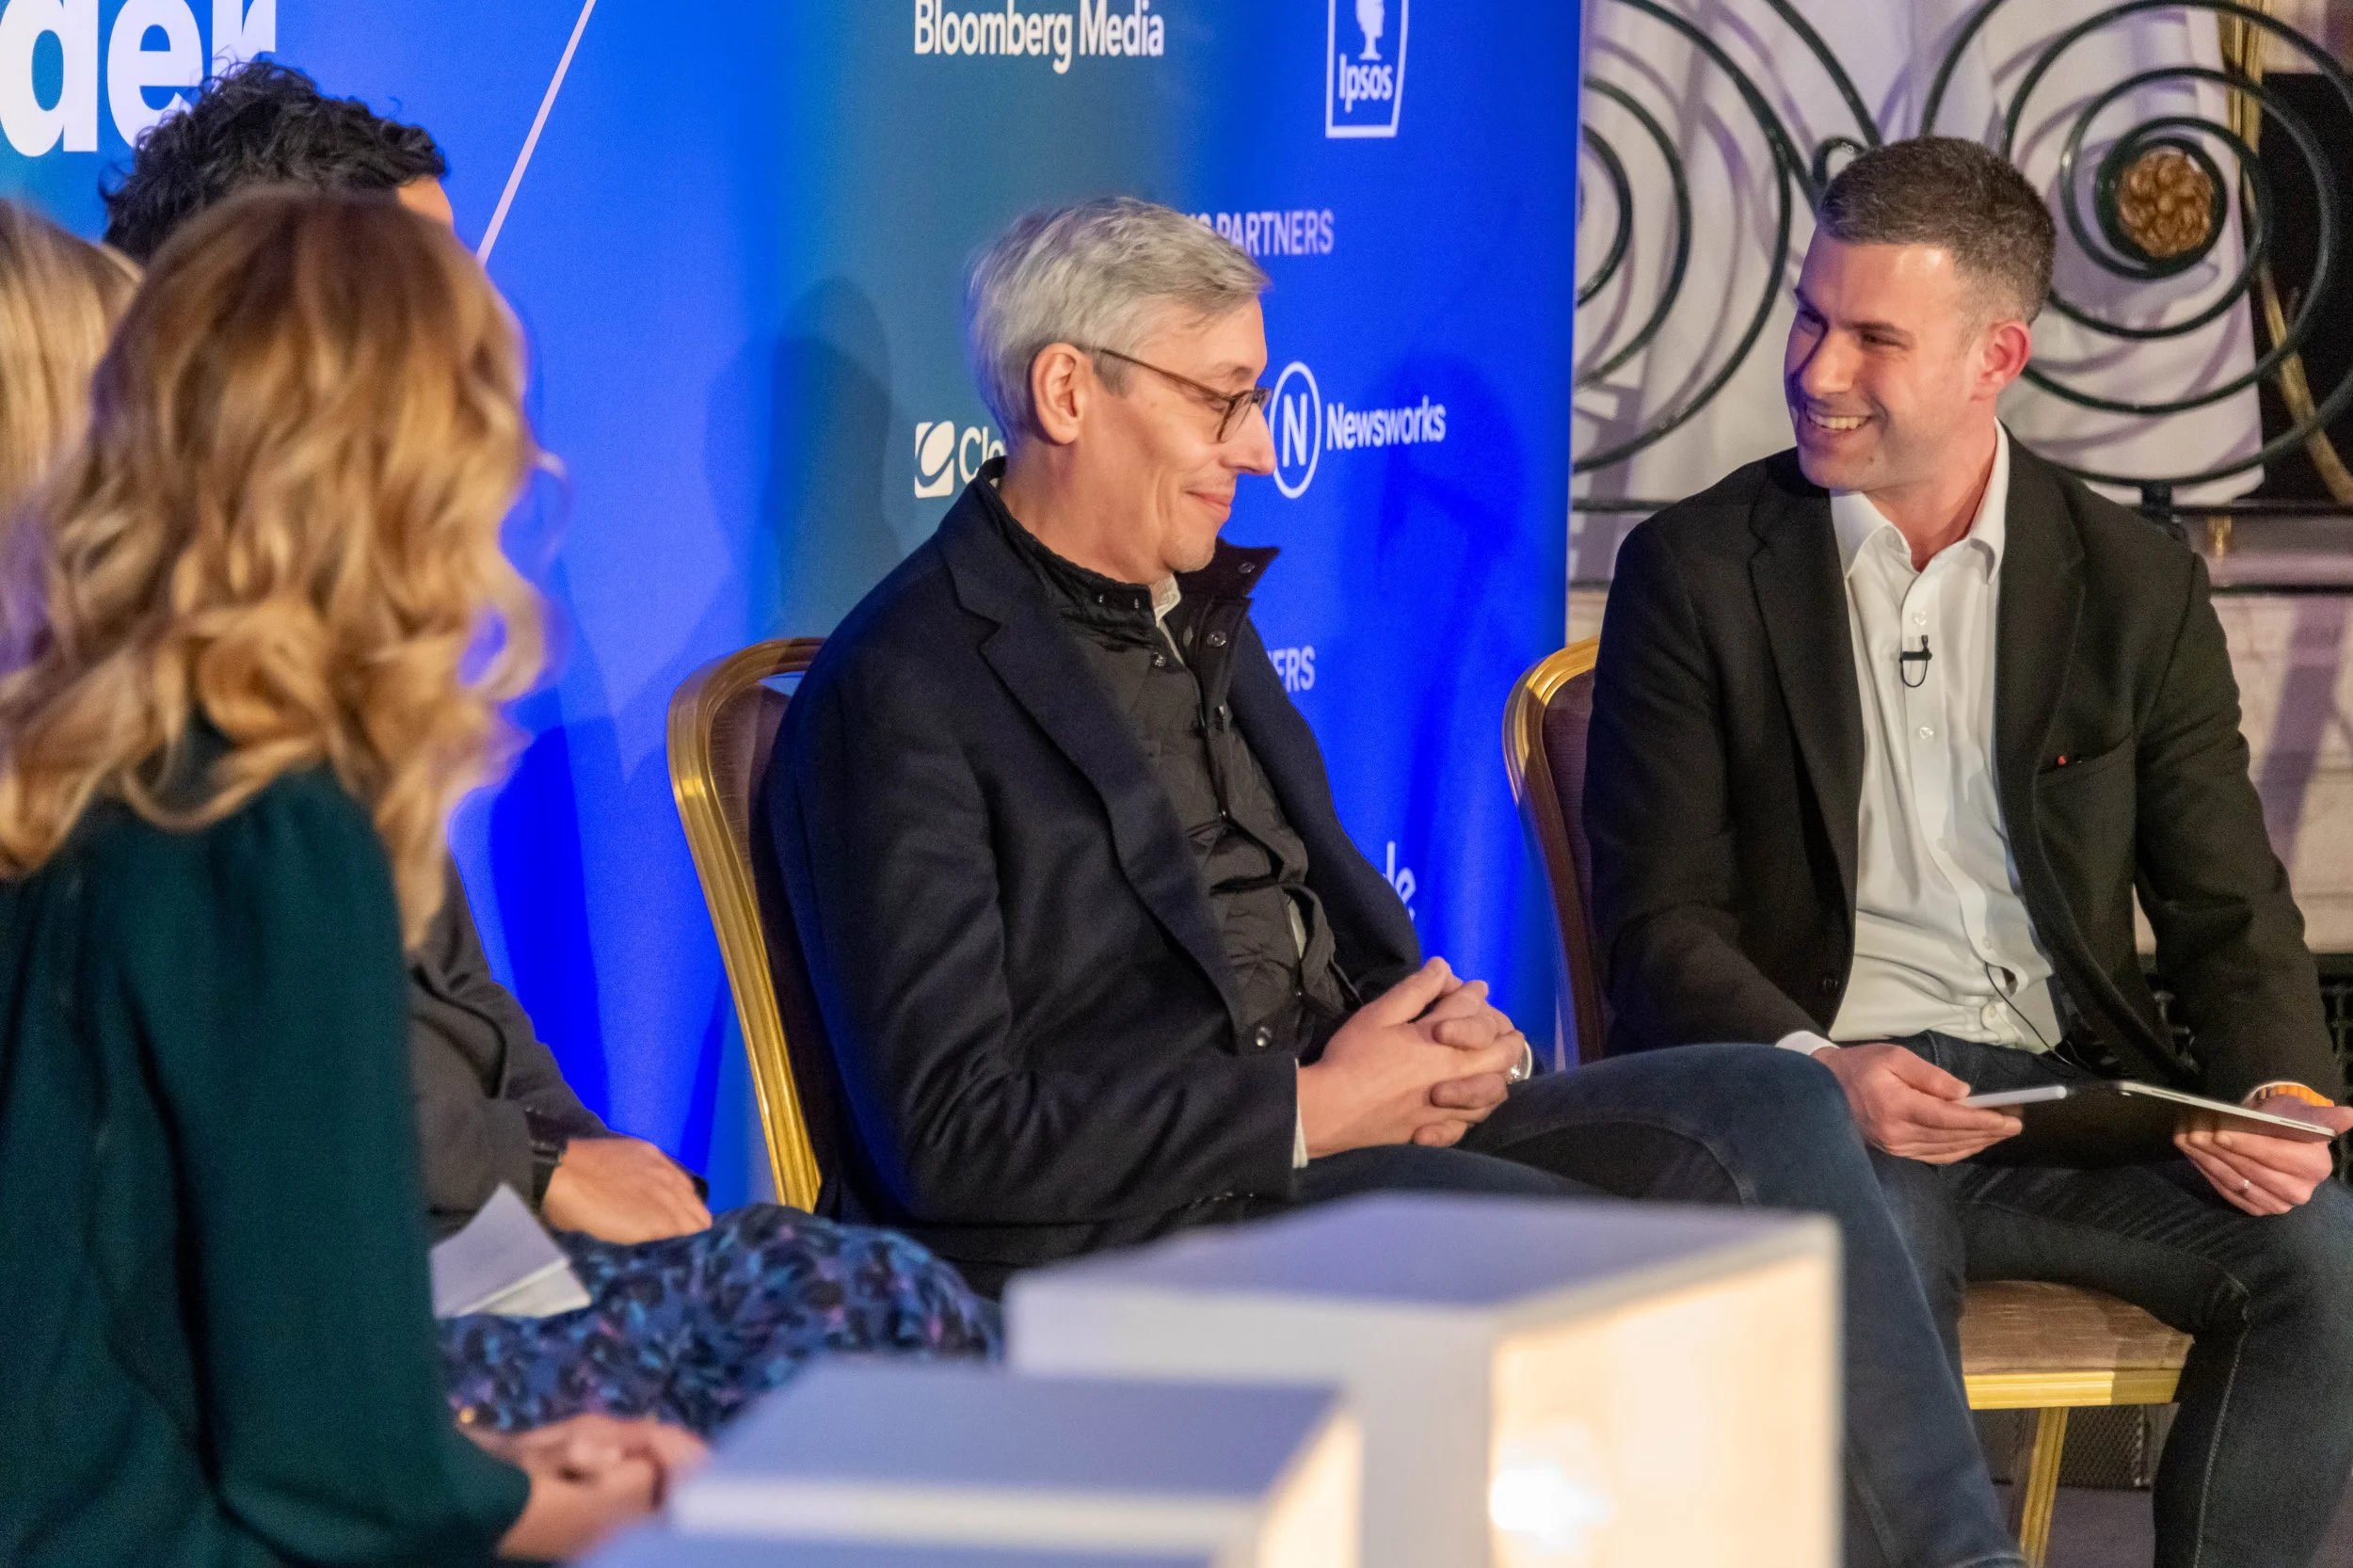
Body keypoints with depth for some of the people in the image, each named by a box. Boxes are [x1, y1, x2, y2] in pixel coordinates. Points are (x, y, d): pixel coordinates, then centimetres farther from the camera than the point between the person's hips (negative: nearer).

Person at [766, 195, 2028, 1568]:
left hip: (1335, 1125, 9)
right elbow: (953, 1138, -16)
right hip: (1111, 1231, -9)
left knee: (1767, 1108, -11)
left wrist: (1439, 1035, 2)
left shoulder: (1200, 615, 19)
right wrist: (1307, 1109, -14)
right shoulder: (901, 694, -10)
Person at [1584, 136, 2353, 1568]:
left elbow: (2226, 908, 11)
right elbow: (1661, 921, -1)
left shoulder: (2137, 587, 9)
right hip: (1813, 1093, -3)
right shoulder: (1697, 573, 4)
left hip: (2065, 1080, 3)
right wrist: (1813, 1069, -20)